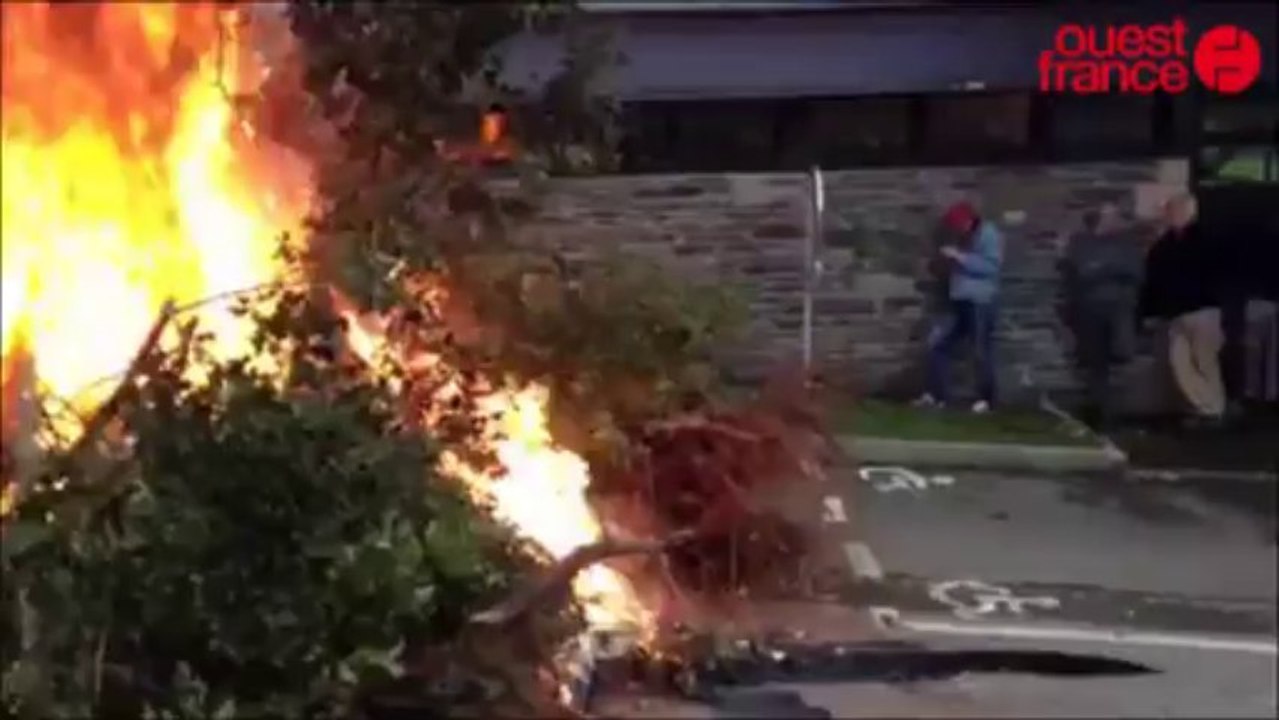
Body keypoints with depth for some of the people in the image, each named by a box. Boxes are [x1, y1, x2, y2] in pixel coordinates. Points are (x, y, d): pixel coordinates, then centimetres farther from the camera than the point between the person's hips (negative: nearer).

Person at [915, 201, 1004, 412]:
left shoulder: (989, 234, -8)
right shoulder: (964, 239, 17)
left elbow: (991, 266, -20)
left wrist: (959, 257, -20)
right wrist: (949, 262, 6)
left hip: (981, 302, -8)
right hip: (958, 300, 8)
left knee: (982, 351, -3)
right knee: (937, 342, 3)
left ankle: (985, 399, 7)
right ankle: (936, 394, 9)